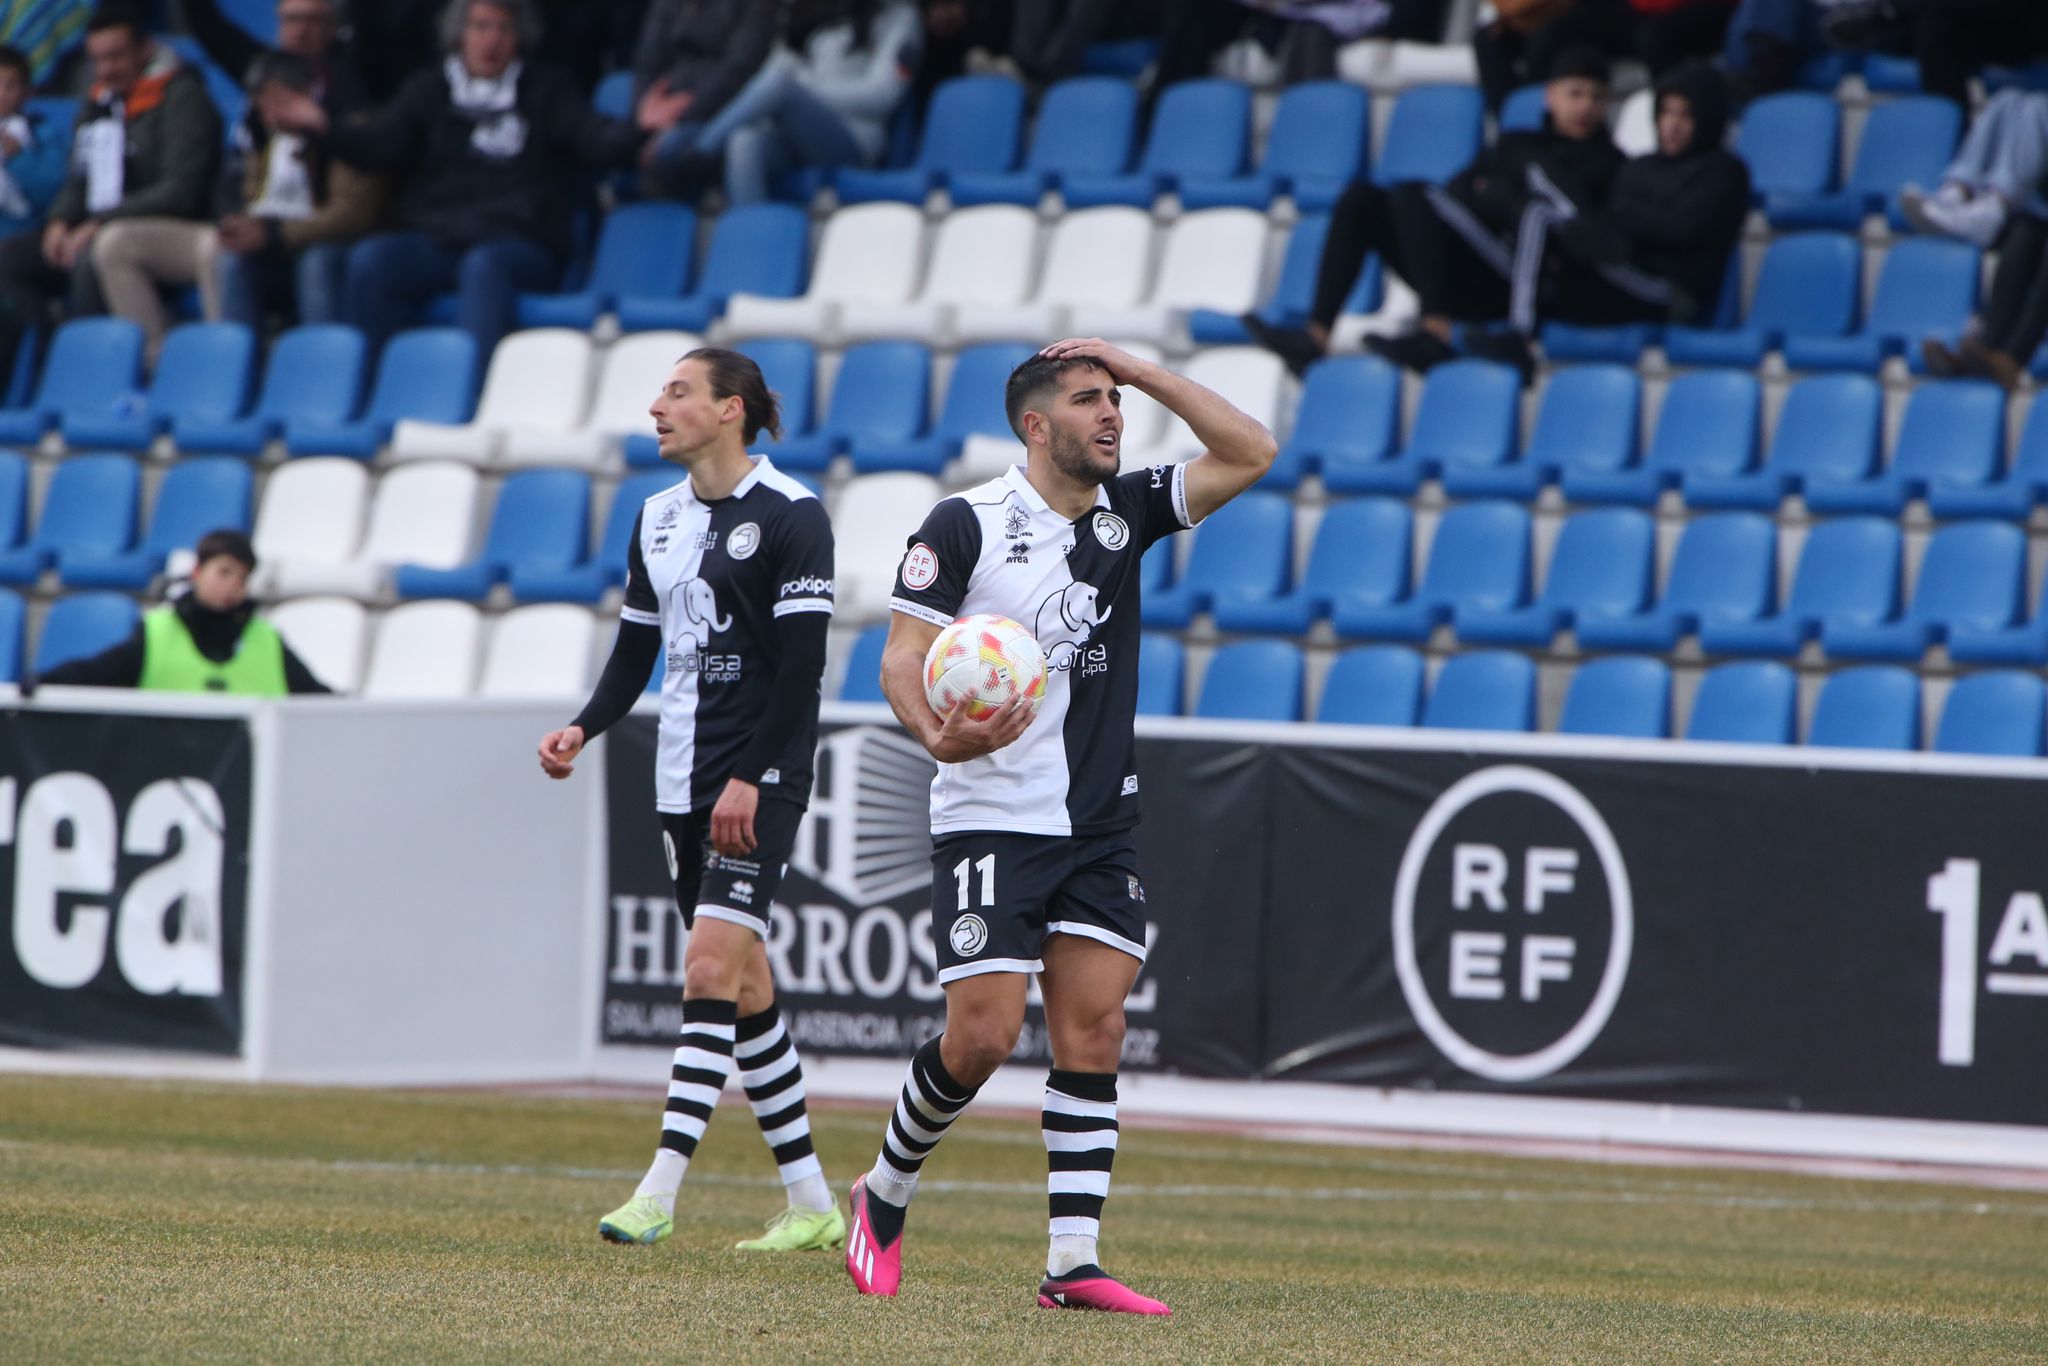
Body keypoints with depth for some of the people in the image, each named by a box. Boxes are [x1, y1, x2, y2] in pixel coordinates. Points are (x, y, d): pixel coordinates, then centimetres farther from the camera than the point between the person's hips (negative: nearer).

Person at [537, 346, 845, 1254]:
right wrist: (582, 729, 1)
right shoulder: (659, 518, 14)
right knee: (743, 984, 8)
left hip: (760, 779, -8)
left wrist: (752, 777, -19)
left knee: (712, 967, -17)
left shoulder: (790, 514, -8)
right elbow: (635, 652, 18)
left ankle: (659, 1192, -22)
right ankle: (811, 1203, 15)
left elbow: (802, 661, -13)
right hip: (685, 784, 8)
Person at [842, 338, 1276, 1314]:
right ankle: (884, 1193, 16)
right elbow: (903, 657, -9)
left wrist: (1139, 370, -2)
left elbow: (1249, 453, 3)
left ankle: (1073, 1263, -3)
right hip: (990, 821, -5)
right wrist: (937, 735, -29)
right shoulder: (966, 523, -7)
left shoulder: (1128, 511, 8)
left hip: (1099, 824, 5)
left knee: (1094, 1029, -3)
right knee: (982, 1037, -9)